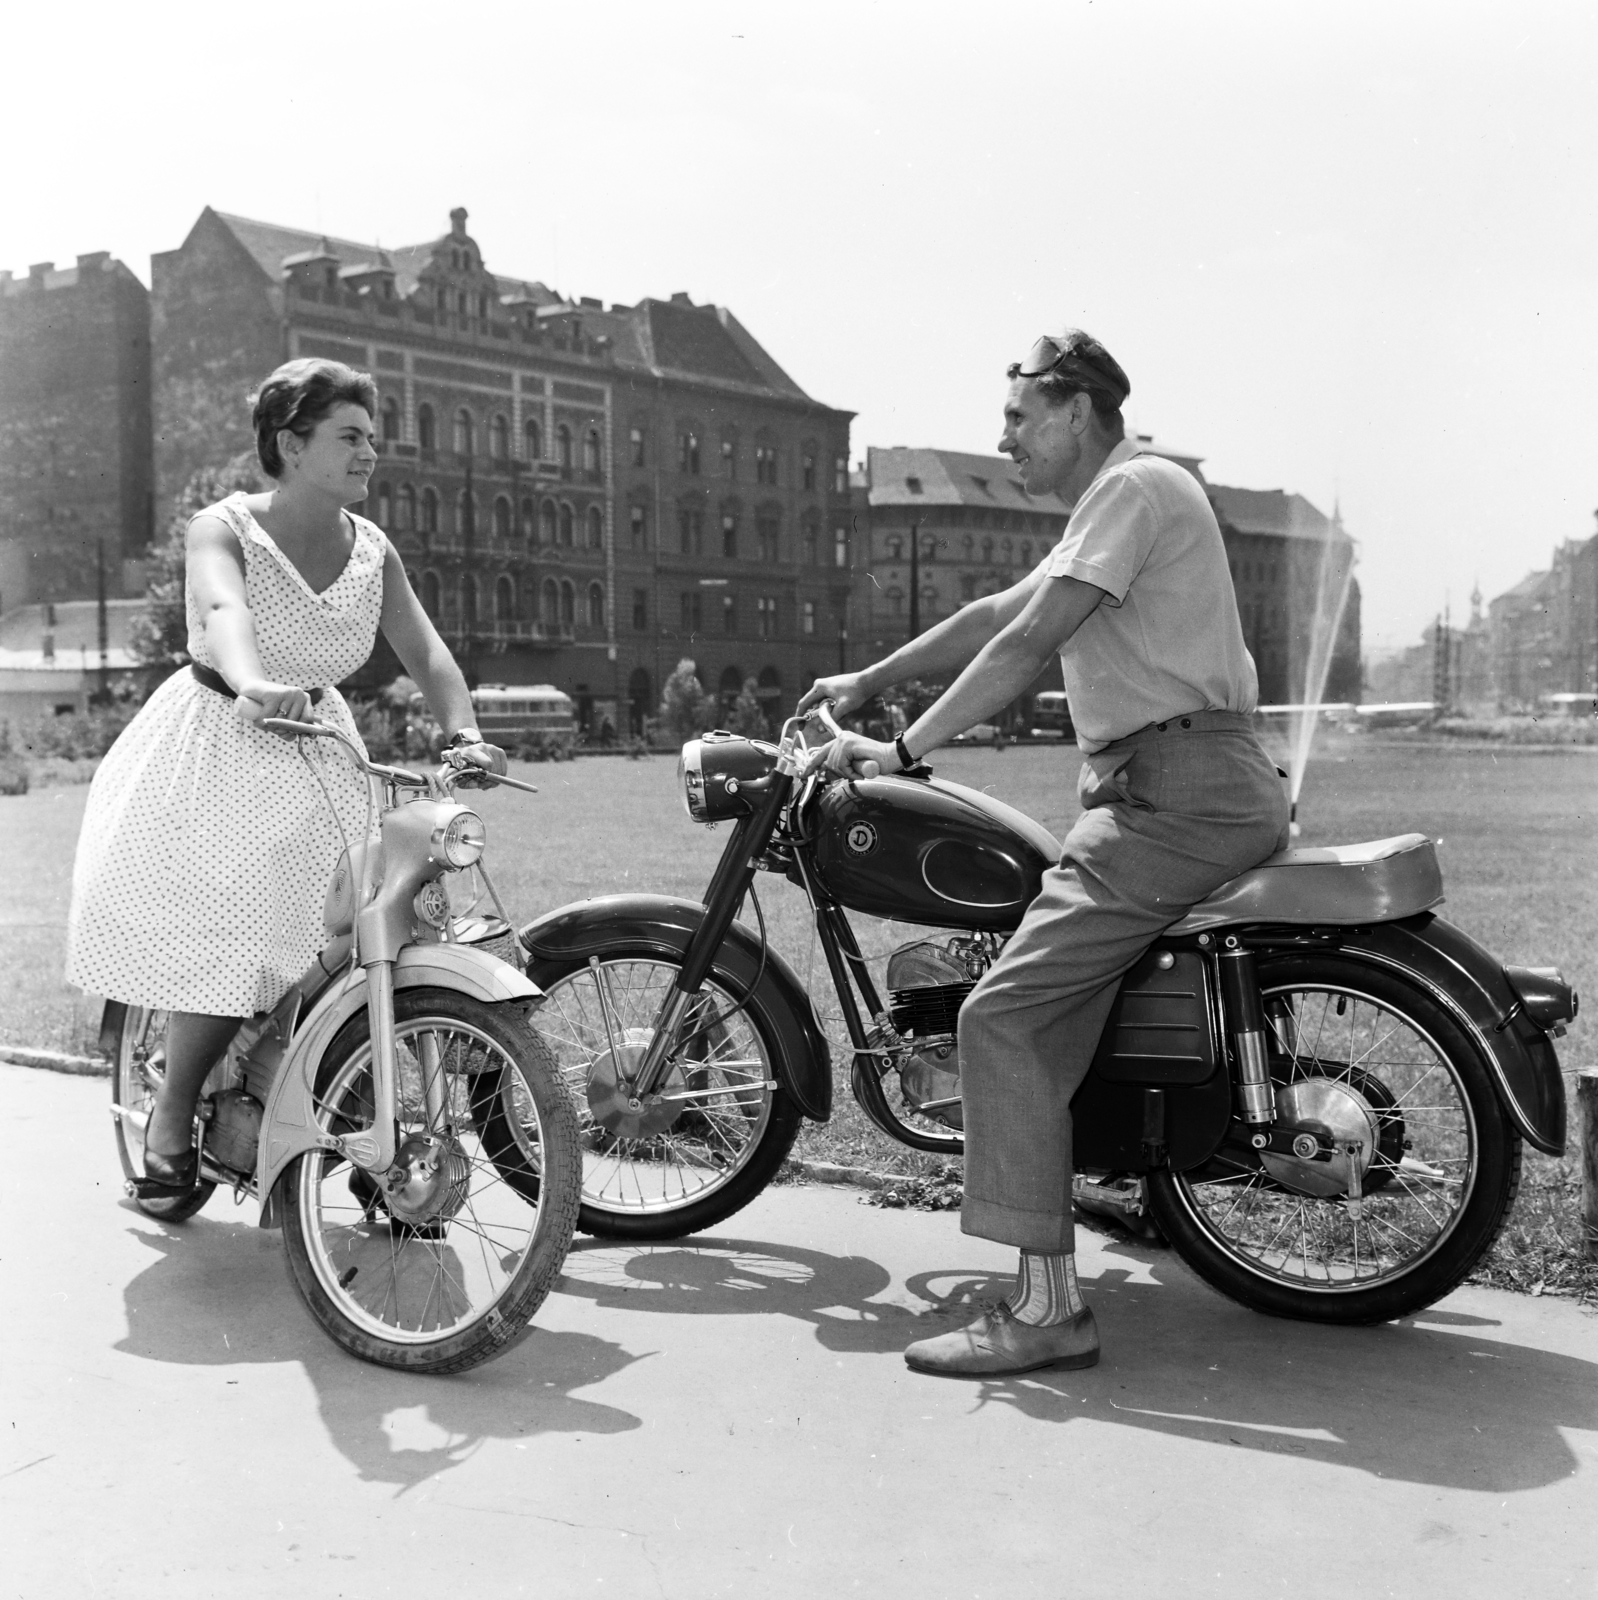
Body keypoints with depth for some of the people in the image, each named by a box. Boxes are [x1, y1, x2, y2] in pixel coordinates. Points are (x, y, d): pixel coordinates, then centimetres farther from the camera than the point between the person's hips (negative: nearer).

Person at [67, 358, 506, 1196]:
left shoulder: (372, 552, 1)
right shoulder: (225, 528, -13)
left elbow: (426, 651, -7)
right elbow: (224, 609, -34)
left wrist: (465, 734, -27)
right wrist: (254, 685, -56)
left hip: (314, 762, 4)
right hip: (215, 750, -4)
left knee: (307, 943, -4)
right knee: (219, 944, -10)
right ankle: (170, 1123, 11)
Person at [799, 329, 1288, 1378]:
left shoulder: (1132, 488, -7)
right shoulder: (1117, 503, 26)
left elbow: (1027, 644, -15)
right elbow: (997, 615, 29)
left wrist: (903, 750, -13)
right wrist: (866, 683, 30)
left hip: (1174, 795, -11)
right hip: (1196, 790, 11)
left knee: (1004, 1015, -15)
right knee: (1048, 1010, 10)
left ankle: (1049, 1306, -14)